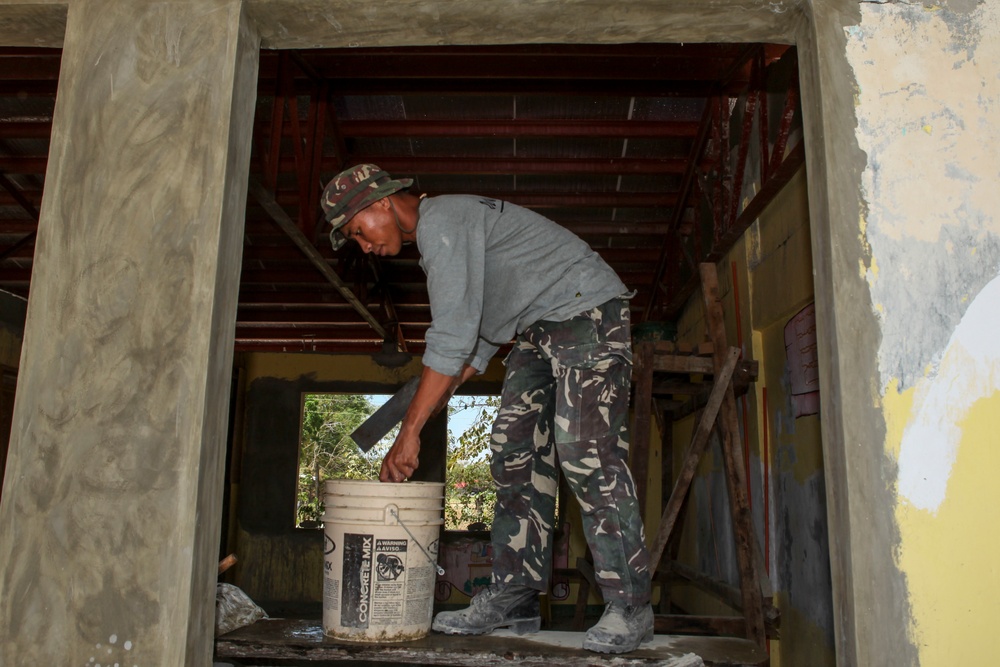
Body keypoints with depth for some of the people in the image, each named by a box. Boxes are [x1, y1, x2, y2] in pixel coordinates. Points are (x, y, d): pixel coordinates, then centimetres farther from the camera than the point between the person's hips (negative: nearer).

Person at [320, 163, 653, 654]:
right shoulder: (433, 236, 17)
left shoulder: (441, 221, -16)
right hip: (538, 330, 10)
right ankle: (513, 599, 5)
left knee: (586, 455, -17)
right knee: (515, 452, 2)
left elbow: (452, 336, -25)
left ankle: (630, 608, -8)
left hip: (587, 311, -10)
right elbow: (481, 329, 19)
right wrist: (442, 394, 11)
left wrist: (410, 430, -23)